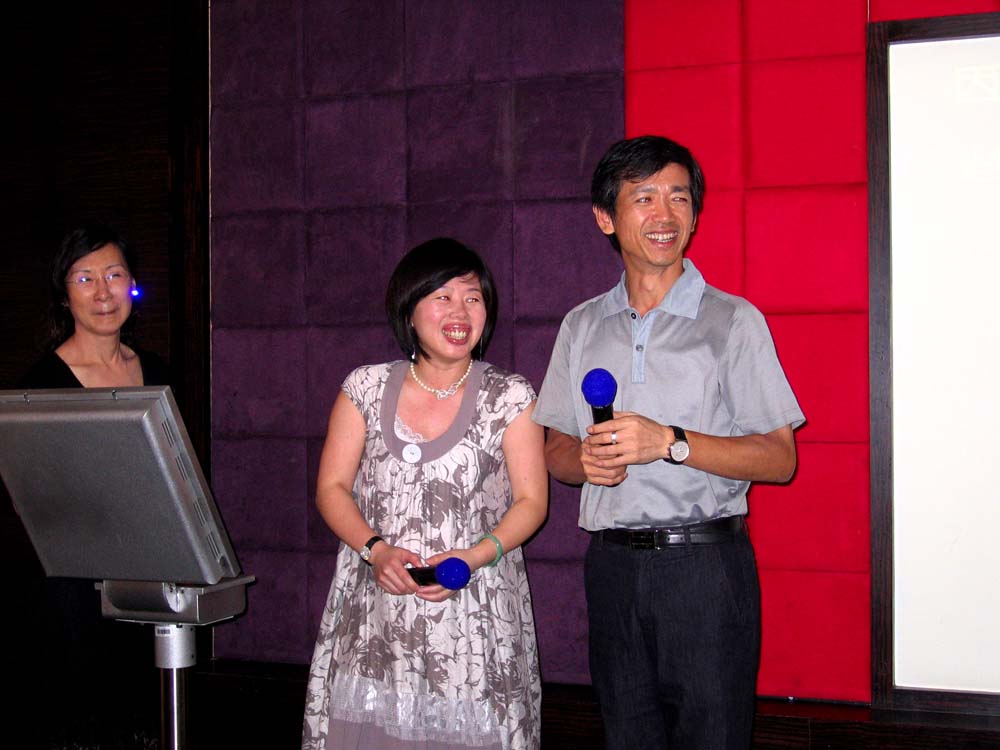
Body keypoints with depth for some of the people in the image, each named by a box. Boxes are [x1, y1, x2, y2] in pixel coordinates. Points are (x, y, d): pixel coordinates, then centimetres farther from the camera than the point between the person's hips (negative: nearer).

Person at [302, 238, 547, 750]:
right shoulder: (366, 388, 7)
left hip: (474, 616, -1)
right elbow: (332, 487, 6)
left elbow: (531, 501, 2)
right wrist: (375, 550, -11)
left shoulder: (510, 397, 3)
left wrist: (474, 557, -14)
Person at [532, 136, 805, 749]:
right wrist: (585, 460, -8)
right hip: (612, 565, 4)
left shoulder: (733, 320, -2)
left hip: (705, 565, -4)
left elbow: (779, 459, -6)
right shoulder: (582, 326, 12)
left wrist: (669, 442, -18)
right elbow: (555, 452, 16)